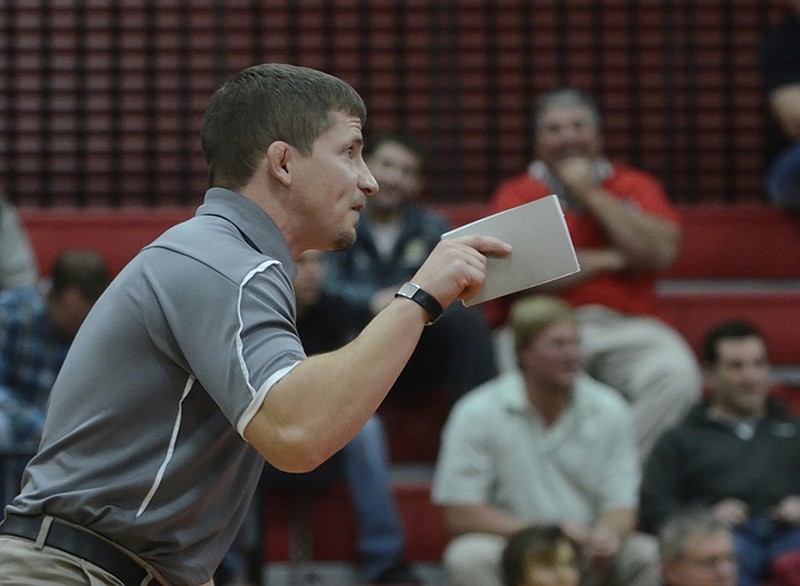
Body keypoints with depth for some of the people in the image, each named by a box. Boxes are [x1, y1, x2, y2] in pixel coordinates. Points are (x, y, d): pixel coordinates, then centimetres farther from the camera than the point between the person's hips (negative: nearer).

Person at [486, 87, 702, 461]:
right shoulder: (516, 196, 9)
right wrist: (609, 260, -3)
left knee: (676, 377, -29)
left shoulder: (634, 187, 15)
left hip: (626, 329, 2)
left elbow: (661, 251, -3)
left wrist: (592, 194, -2)